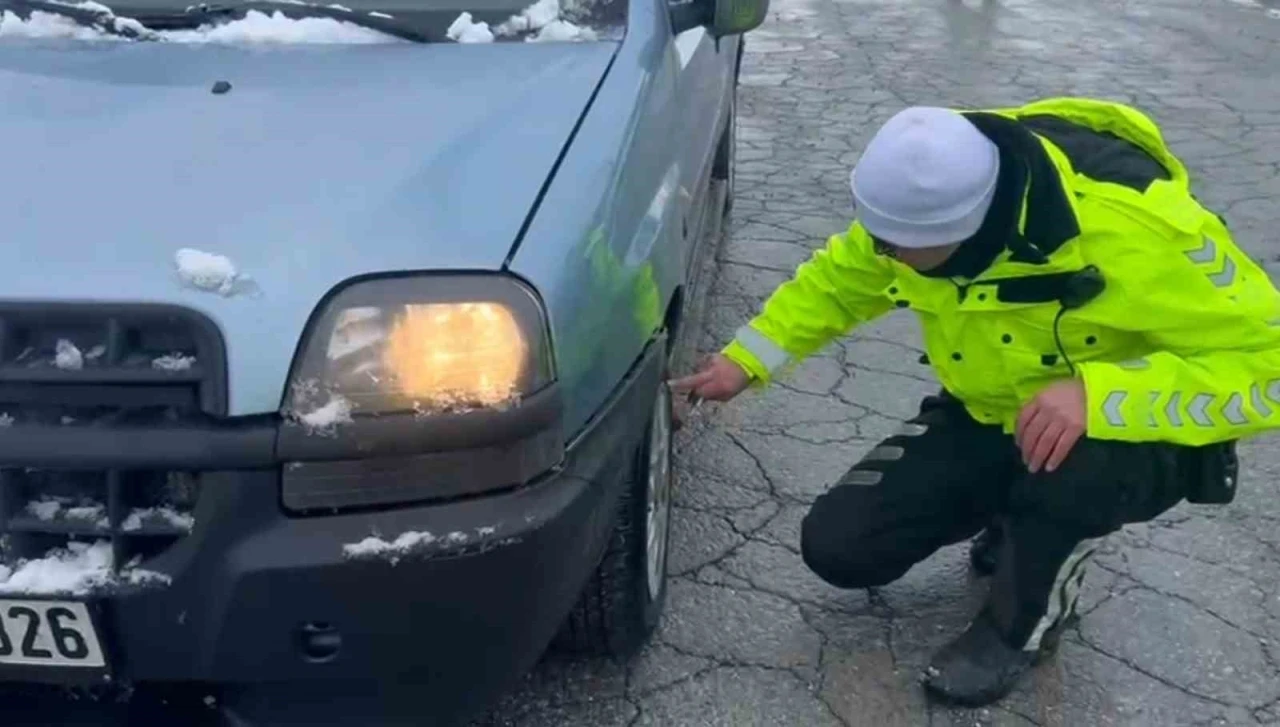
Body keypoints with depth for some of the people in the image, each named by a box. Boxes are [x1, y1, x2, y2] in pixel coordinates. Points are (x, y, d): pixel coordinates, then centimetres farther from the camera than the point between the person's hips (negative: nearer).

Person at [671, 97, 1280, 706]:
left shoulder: (1131, 231, -36)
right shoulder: (923, 198, -17)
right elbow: (837, 282, 1)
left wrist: (1101, 396, -44)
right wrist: (745, 360, -7)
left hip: (1133, 433, -5)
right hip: (987, 418, 5)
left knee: (1071, 466, -41)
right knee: (838, 547, -6)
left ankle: (1028, 623, -6)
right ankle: (1015, 525, 20)